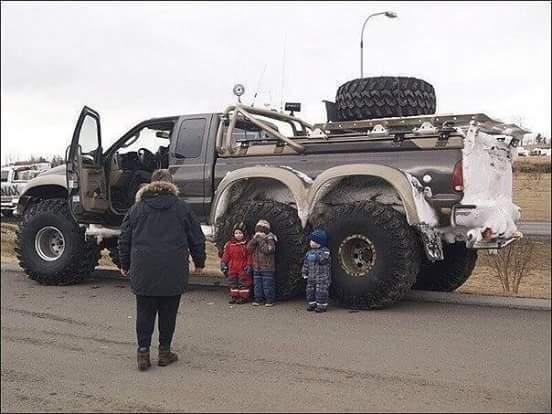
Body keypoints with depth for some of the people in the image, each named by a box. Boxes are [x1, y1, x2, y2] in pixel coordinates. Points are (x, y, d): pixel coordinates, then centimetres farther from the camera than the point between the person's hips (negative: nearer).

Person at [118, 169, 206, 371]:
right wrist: (199, 262, 21)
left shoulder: (137, 208, 7)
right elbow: (197, 238, 8)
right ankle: (165, 352, 15)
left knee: (145, 312, 7)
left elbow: (124, 239, 11)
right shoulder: (182, 207, 4)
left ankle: (143, 352, 4)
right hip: (173, 271, -1)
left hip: (144, 271, 1)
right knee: (168, 312, 9)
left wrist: (125, 265, 22)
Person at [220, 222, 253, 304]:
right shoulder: (229, 244, 6)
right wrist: (223, 263, 0)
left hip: (243, 269, -4)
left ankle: (243, 297, 9)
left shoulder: (247, 245, -5)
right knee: (233, 283, 11)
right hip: (232, 268, 4)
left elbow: (249, 256, -4)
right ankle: (234, 296, 20)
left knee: (243, 283, 2)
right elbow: (226, 255, 9)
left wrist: (249, 265, -11)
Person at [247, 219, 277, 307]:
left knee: (267, 284, -3)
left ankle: (270, 300, 5)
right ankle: (258, 298, 18)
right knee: (257, 283, 10)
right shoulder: (255, 238, 10)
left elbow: (268, 250, -22)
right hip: (256, 267, 6)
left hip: (267, 267, -6)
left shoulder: (270, 239, -8)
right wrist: (255, 239, -13)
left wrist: (261, 241, -20)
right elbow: (249, 248, -2)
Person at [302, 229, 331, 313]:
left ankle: (322, 305, 3)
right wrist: (305, 273, 13)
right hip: (311, 276, 7)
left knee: (321, 291, -6)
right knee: (310, 290, 10)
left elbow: (324, 259, -24)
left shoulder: (325, 251, -6)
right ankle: (312, 304, 21)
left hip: (322, 277, -7)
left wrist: (316, 257, -31)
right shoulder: (310, 252, 14)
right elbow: (306, 263, 17)